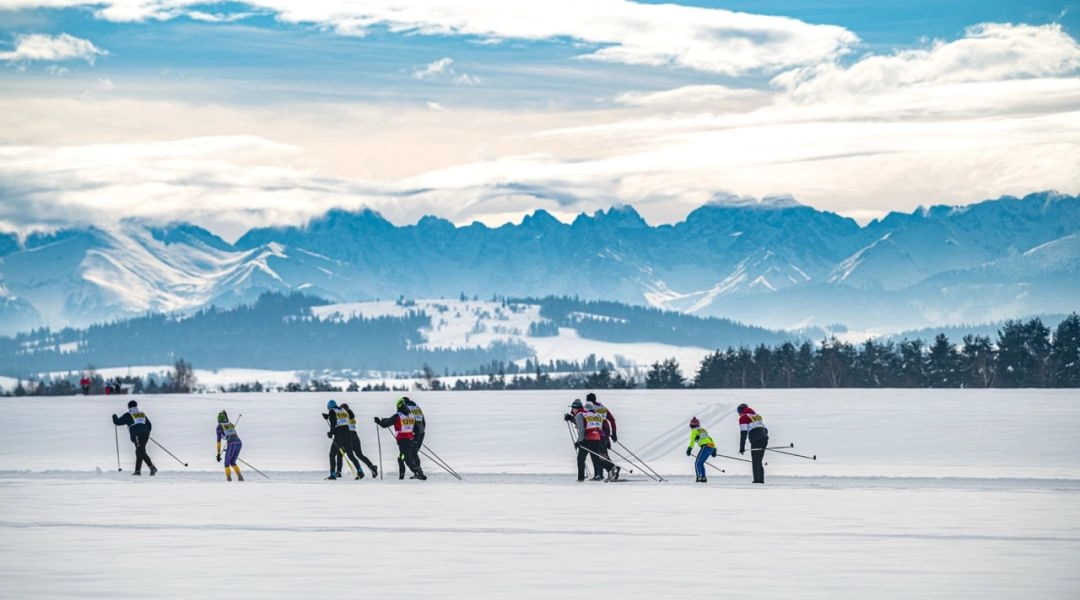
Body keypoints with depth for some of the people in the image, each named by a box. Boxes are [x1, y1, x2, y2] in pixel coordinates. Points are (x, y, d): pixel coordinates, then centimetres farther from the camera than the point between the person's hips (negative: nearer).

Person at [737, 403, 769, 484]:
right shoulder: (758, 416, 25)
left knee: (755, 462, -3)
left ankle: (757, 480, -10)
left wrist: (742, 446, -6)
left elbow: (743, 433, -6)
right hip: (764, 439, 7)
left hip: (756, 441, -7)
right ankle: (761, 479, 9)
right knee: (759, 461, 13)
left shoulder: (743, 418, 4)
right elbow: (765, 429, 23)